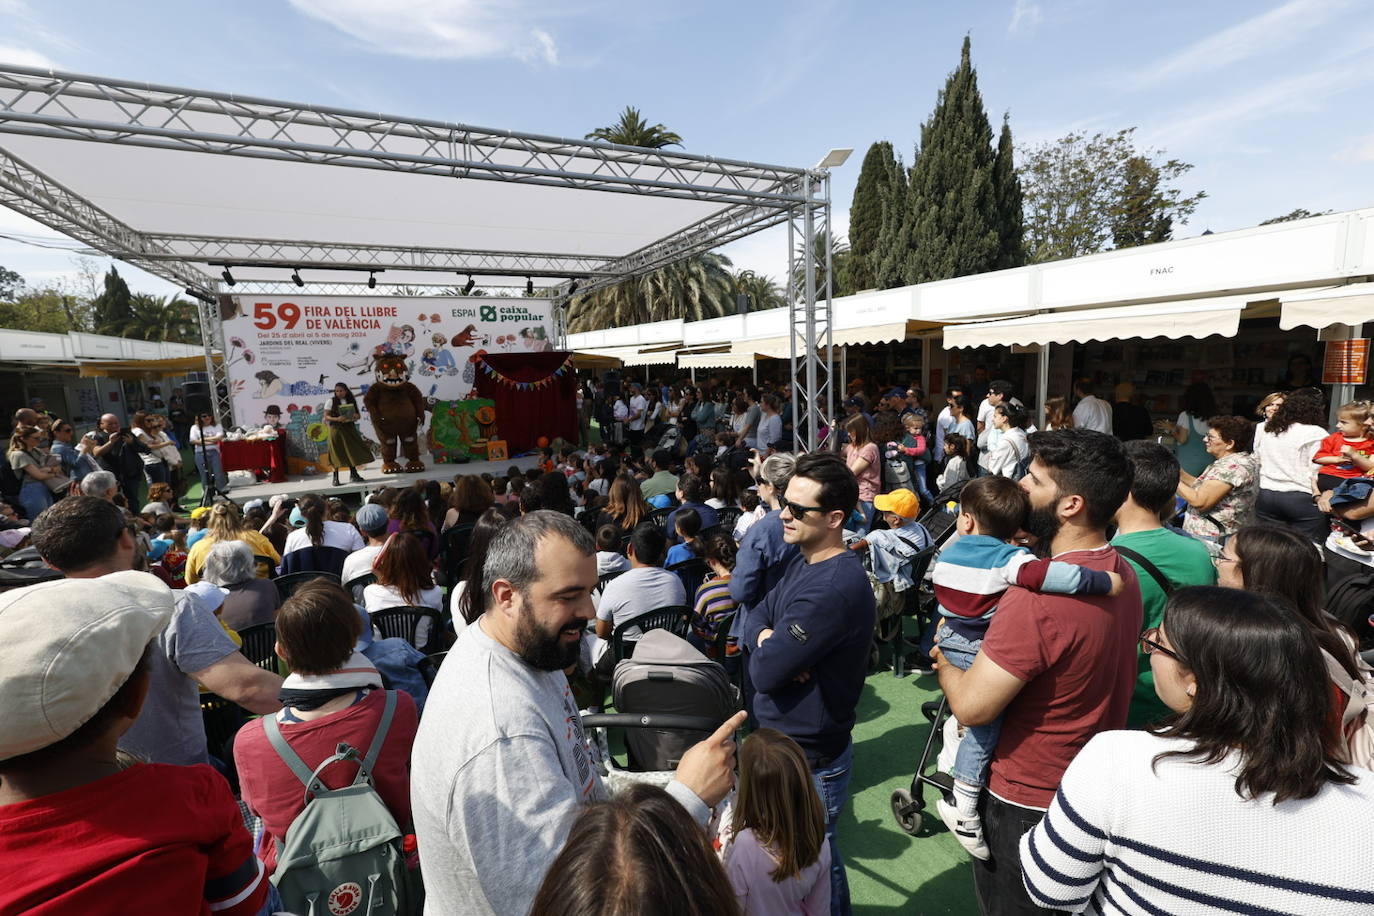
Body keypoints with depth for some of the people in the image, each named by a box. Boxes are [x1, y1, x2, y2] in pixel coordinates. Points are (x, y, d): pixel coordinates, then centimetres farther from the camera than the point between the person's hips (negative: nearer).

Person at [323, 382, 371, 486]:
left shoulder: (352, 401, 8)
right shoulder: (331, 401, -1)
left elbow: (358, 415, 11)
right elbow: (326, 416, -5)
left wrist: (357, 416, -13)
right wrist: (337, 419, -22)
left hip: (349, 429, 3)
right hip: (336, 429, -3)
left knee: (352, 451, 4)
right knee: (337, 454, -1)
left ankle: (353, 475, 17)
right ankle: (335, 478, 4)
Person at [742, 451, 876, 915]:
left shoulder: (836, 588, -31)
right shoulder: (804, 560, 1)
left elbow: (763, 672, -30)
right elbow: (756, 616, 5)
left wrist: (768, 648, -9)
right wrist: (768, 639, -15)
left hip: (809, 760, -9)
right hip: (783, 741, 9)